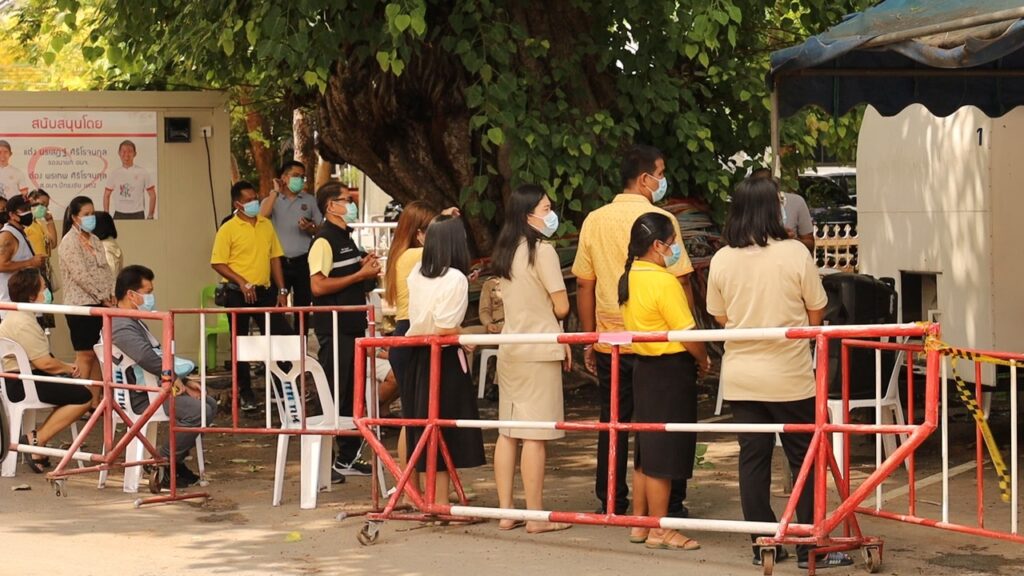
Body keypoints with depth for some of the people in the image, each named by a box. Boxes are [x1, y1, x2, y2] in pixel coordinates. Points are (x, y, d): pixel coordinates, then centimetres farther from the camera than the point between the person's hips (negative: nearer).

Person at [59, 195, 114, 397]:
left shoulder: (95, 240, 16)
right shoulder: (69, 242, -9)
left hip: (100, 304, 7)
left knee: (97, 354, 6)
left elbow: (106, 269, 15)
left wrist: (111, 294, 0)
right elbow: (80, 274, -16)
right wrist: (102, 296, -13)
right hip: (80, 304, -7)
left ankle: (96, 398, 9)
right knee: (85, 354, -7)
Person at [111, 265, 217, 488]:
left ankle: (176, 460, 14)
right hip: (141, 396, -11)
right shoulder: (121, 327, -18)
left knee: (209, 404, 11)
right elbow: (146, 358, -36)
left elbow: (159, 358, 25)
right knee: (199, 411, -24)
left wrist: (184, 382, 14)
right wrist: (174, 378, -22)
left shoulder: (134, 323, 20)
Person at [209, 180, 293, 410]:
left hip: (264, 291, 4)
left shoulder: (266, 225, 10)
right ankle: (245, 393, 15)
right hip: (238, 294, -4)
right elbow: (218, 263, -9)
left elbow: (275, 258, 13)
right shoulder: (228, 229, -6)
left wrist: (282, 290, 8)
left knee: (284, 335, -1)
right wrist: (242, 282, -18)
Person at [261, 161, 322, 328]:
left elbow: (320, 230, 12)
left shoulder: (310, 201, 11)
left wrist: (309, 228, -11)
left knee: (302, 305, 5)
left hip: (302, 262, 1)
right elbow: (262, 218, -14)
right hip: (278, 262, -1)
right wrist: (275, 192, -9)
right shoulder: (271, 200, 8)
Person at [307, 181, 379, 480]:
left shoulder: (347, 239, 18)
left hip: (353, 325, 10)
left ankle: (348, 458, 21)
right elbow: (318, 286, -22)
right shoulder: (324, 241, -12)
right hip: (334, 329, -10)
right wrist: (360, 274, -17)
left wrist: (368, 271, 7)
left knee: (354, 394, 13)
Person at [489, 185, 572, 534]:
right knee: (536, 436, -5)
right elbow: (561, 307, -13)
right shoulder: (542, 250, -11)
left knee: (508, 433, 8)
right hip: (539, 351, -8)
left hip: (509, 350, 8)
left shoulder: (504, 253, 12)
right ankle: (536, 516, -3)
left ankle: (506, 512, 11)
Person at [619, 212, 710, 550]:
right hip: (671, 371, -9)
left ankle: (639, 524, 22)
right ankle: (659, 531, 3)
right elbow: (688, 333, -19)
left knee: (646, 451, 15)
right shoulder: (664, 282, -19)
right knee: (663, 456, -2)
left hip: (644, 366, 9)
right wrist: (703, 361, -1)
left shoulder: (630, 278, 8)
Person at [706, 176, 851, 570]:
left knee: (753, 458, 9)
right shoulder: (795, 254, -11)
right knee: (804, 458, 6)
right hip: (789, 375, -3)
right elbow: (816, 316, -4)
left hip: (740, 377, 3)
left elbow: (720, 318, 8)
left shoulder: (722, 260, -3)